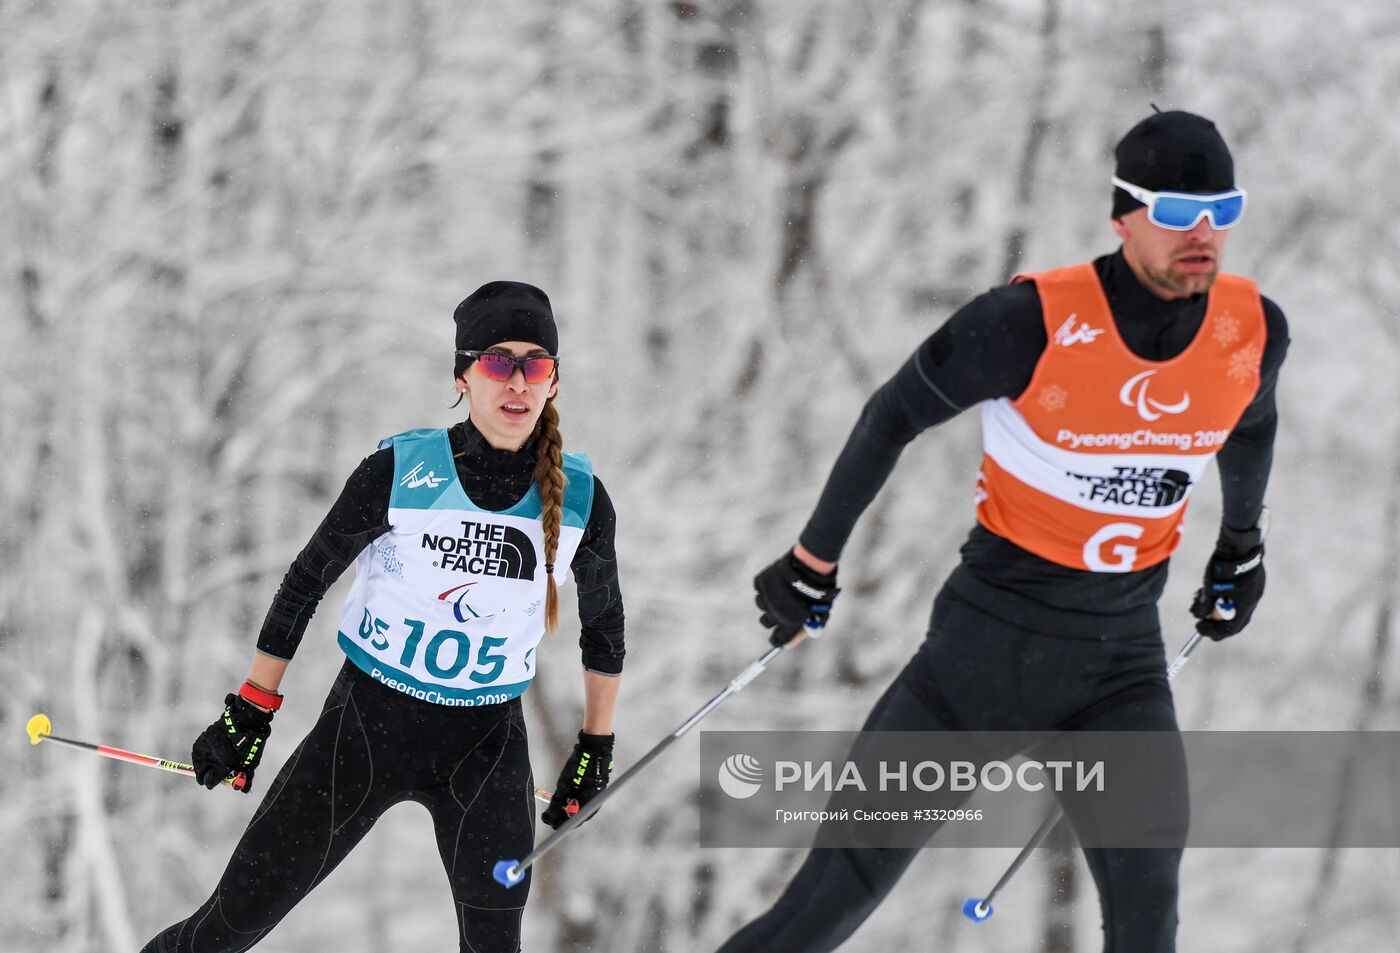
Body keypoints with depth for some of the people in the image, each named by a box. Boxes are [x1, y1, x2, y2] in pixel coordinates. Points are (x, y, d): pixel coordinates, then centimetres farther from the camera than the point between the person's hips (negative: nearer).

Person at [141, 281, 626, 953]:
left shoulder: (580, 498, -6)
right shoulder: (399, 473, -13)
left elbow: (604, 623, 12)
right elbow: (305, 583, 0)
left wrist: (596, 745, 17)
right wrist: (249, 714, 3)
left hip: (487, 747, 2)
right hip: (366, 724, -2)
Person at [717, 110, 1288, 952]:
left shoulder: (1254, 331, -7)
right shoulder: (1033, 322, -21)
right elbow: (896, 415, -6)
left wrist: (1243, 545, 32)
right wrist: (814, 561, 2)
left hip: (1124, 653, 3)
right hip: (996, 630, -3)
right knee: (854, 870, -1)